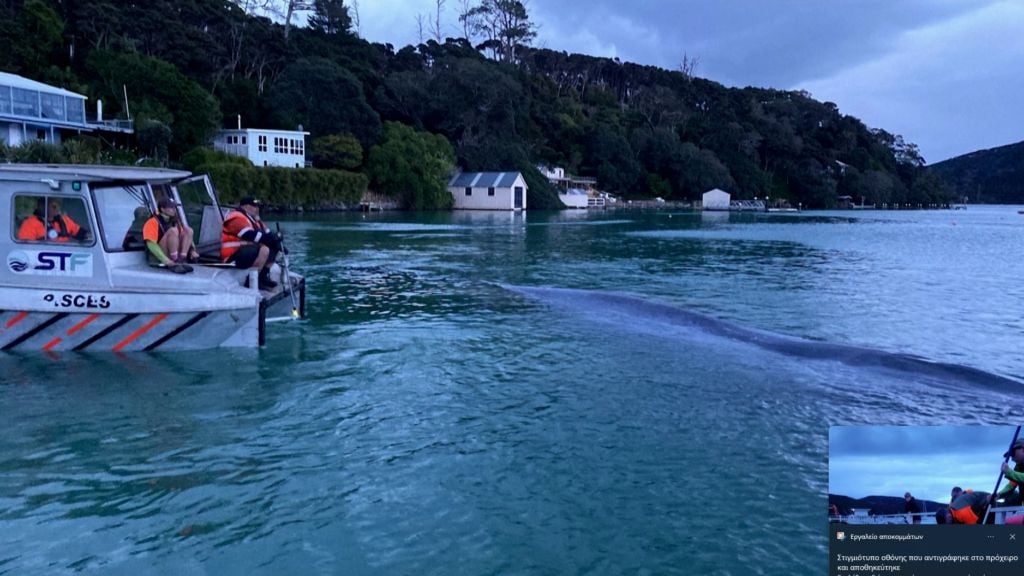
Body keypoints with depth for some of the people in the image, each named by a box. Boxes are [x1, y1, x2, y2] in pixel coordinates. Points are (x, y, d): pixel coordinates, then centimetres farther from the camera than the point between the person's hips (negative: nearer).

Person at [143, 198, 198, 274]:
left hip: (174, 253, 7)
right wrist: (166, 260, -30)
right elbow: (151, 245, -19)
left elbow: (187, 237, 19)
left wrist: (192, 251, -1)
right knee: (173, 230, -26)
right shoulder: (153, 222, -9)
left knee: (188, 230, -6)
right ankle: (174, 264, -28)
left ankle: (181, 261, -18)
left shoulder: (174, 221, 14)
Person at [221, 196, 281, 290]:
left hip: (246, 251, 10)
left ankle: (263, 277, 4)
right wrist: (272, 240, -22)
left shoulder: (252, 219, 17)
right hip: (233, 256, -10)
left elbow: (268, 234, 14)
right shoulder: (237, 218, -14)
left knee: (274, 249, 11)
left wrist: (275, 239, -7)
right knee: (264, 250, -31)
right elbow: (251, 235, -26)